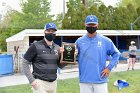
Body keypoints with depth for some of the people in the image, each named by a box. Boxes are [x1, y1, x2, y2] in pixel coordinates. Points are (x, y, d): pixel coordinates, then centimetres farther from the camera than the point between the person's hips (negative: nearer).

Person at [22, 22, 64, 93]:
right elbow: (25, 63, -6)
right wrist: (31, 80, -13)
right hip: (40, 83, -5)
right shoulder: (36, 46, -7)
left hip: (53, 83, 5)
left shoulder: (57, 48, 9)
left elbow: (61, 66, 14)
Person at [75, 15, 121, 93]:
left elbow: (116, 54, 9)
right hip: (84, 80, 1)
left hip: (100, 80, -1)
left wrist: (109, 67, 0)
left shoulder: (105, 41, 3)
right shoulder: (79, 41, 6)